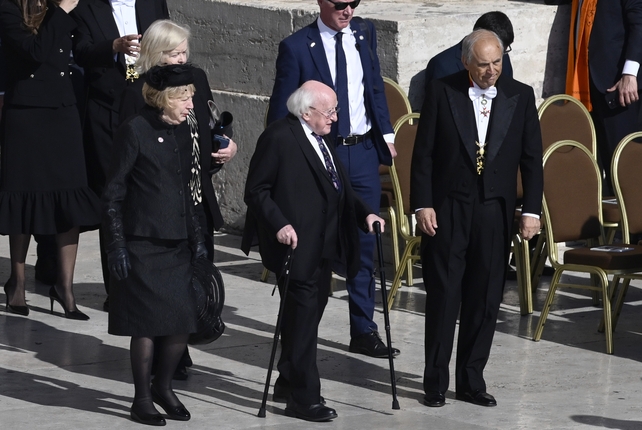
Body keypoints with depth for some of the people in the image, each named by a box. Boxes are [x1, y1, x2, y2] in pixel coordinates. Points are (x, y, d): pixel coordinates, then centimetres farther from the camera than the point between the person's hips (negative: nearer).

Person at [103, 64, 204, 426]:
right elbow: (113, 194, -9)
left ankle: (164, 386, 25)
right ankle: (142, 399, 12)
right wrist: (117, 246, -13)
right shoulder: (135, 131, -10)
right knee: (147, 324, -1)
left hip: (177, 246, 6)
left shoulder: (182, 132, 10)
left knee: (183, 322, 4)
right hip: (143, 245, -6)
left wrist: (197, 239, 16)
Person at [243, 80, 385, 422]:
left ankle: (289, 381, 29)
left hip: (323, 246, 9)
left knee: (310, 313, 15)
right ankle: (303, 398, -4)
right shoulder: (278, 138, -13)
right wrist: (279, 224, -25)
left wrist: (364, 214, 4)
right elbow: (256, 191, -14)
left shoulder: (321, 140, 15)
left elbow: (338, 186, 19)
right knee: (302, 316, -7)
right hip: (296, 245, -9)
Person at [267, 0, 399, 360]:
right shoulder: (296, 47, -10)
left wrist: (386, 134, 10)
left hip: (362, 152, 4)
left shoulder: (364, 33, 5)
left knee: (364, 244, 7)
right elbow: (281, 111, -5)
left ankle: (364, 330, 15)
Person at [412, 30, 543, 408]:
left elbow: (532, 159, 5)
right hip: (447, 207, -2)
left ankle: (472, 380, 15)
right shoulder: (442, 92, -2)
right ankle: (436, 382, 8)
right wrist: (423, 205, -7)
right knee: (443, 296, 1)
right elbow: (423, 153, -1)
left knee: (485, 299, 5)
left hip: (494, 210, 2)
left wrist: (532, 210, 0)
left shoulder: (520, 96, 3)